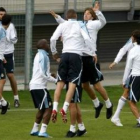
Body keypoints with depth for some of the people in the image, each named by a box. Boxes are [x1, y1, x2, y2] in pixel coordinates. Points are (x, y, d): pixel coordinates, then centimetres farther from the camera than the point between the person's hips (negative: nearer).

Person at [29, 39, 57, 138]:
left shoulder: (38, 55, 19)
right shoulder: (43, 56, -11)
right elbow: (44, 74, -17)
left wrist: (50, 75, 15)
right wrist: (56, 81, -11)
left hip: (33, 85, 10)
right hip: (40, 86, -10)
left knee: (42, 108, 19)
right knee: (48, 107, -9)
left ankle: (35, 130, 22)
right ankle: (43, 131, -17)